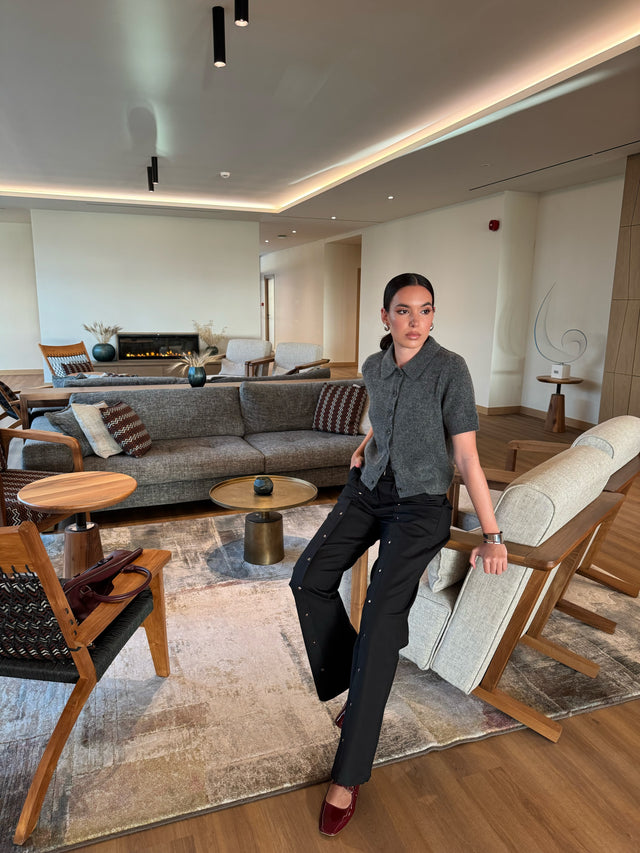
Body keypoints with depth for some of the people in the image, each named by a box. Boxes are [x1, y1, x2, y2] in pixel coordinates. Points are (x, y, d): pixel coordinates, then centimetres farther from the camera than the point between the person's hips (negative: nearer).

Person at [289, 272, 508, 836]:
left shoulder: (450, 369, -14)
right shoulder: (374, 367, 3)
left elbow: (468, 457, -14)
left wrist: (492, 535, -17)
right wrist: (365, 444, 8)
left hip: (420, 505, -5)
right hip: (369, 490, 6)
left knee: (383, 609, -21)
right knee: (309, 578, -12)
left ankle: (349, 774, -9)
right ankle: (354, 689, 9)